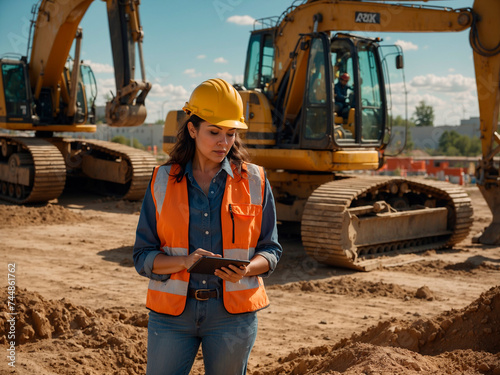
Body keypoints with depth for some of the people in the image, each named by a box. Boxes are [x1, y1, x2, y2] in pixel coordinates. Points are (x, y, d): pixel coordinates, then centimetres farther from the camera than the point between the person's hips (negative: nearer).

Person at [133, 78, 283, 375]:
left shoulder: (255, 182, 2)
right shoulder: (162, 182, 2)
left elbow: (271, 250, 6)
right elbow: (143, 257, 1)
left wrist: (245, 270, -16)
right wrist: (185, 262, -18)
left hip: (233, 311, 0)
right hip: (173, 309, 0)